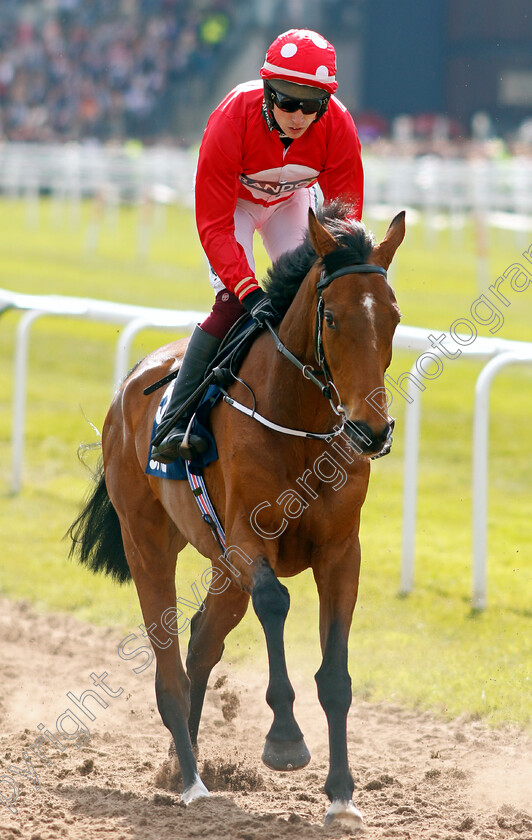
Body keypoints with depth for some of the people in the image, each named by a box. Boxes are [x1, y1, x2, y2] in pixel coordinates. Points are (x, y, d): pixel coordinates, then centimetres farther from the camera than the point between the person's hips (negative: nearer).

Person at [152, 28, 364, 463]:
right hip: (233, 201, -3)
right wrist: (248, 290, -48)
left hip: (291, 200, 3)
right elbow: (214, 225, -36)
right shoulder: (232, 120, -39)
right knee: (233, 305, -21)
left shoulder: (338, 128, -32)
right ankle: (174, 422, -22)